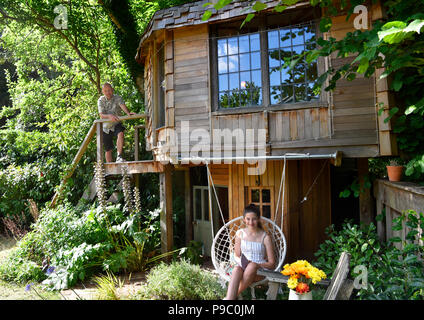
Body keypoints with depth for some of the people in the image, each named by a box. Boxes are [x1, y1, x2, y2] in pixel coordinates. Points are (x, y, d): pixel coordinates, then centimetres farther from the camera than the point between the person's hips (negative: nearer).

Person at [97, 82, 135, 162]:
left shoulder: (117, 98, -6)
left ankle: (119, 157, -35)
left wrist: (128, 113, -49)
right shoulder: (101, 100, -4)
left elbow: (122, 105, -27)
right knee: (108, 150, 5)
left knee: (121, 133, -36)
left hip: (116, 124, -1)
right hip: (106, 127, 1)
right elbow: (101, 115, -16)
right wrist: (109, 116, -38)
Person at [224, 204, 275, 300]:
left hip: (259, 271, -1)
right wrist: (241, 261, -11)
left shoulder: (265, 237, -4)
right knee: (236, 269, -35)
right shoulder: (240, 233, 4)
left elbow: (271, 263, -3)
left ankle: (235, 294, -25)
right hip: (243, 267, 2)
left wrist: (255, 264, -18)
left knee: (252, 266, -37)